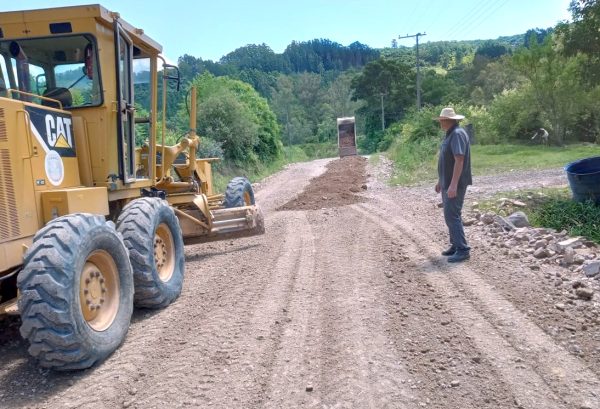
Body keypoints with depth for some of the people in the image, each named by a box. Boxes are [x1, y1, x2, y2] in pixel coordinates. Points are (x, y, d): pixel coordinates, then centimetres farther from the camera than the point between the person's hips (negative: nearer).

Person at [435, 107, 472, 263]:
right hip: (447, 183, 10)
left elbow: (459, 160, -25)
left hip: (455, 184, -10)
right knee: (451, 215, 14)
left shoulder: (458, 134, -17)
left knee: (452, 215, -11)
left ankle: (463, 250, -6)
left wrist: (453, 184, -29)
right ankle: (455, 245, 23)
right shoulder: (450, 134, 15)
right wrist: (440, 180, 23)